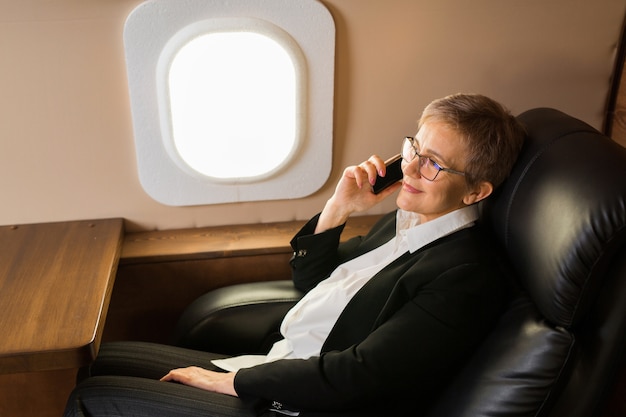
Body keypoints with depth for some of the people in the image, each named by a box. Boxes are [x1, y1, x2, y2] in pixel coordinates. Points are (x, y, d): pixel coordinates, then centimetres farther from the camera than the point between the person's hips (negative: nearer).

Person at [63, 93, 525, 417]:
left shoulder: (467, 276, -21)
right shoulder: (404, 220, 6)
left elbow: (353, 375, -24)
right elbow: (309, 279, 13)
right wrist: (338, 207, -4)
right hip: (271, 372, 9)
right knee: (106, 360, 10)